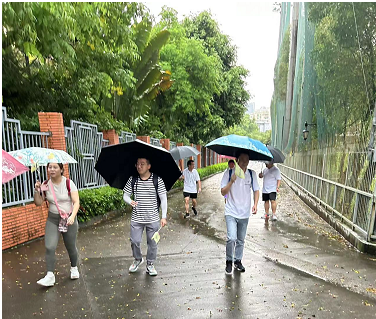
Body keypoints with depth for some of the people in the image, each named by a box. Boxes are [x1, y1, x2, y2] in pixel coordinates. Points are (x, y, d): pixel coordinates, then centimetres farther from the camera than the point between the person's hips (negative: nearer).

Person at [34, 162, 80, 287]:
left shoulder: (68, 183, -13)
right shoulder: (45, 185, -3)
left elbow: (76, 202, -17)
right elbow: (38, 203, 1)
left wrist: (73, 216, -31)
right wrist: (37, 190, -14)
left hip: (69, 219, -2)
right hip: (52, 219, 2)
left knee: (71, 247, 10)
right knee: (49, 247, -10)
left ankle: (74, 268, 36)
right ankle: (50, 276, 2)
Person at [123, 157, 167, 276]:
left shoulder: (157, 180, -7)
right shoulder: (132, 180, -1)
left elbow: (163, 199, -4)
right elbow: (125, 195, 5)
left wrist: (164, 217, -7)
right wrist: (130, 201, -18)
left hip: (153, 219, -1)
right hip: (136, 218, 2)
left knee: (152, 243, 8)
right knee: (135, 241, 6)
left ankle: (150, 264, 30)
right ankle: (138, 259, 37)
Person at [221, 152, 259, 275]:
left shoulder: (252, 174, 0)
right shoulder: (228, 173, -9)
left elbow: (256, 190, 7)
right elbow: (223, 192, -10)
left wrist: (255, 204, -9)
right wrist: (232, 181, -26)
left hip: (244, 213, 3)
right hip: (231, 212, -3)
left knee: (241, 240, 15)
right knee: (231, 238, -14)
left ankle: (238, 261, 37)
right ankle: (229, 261, 12)